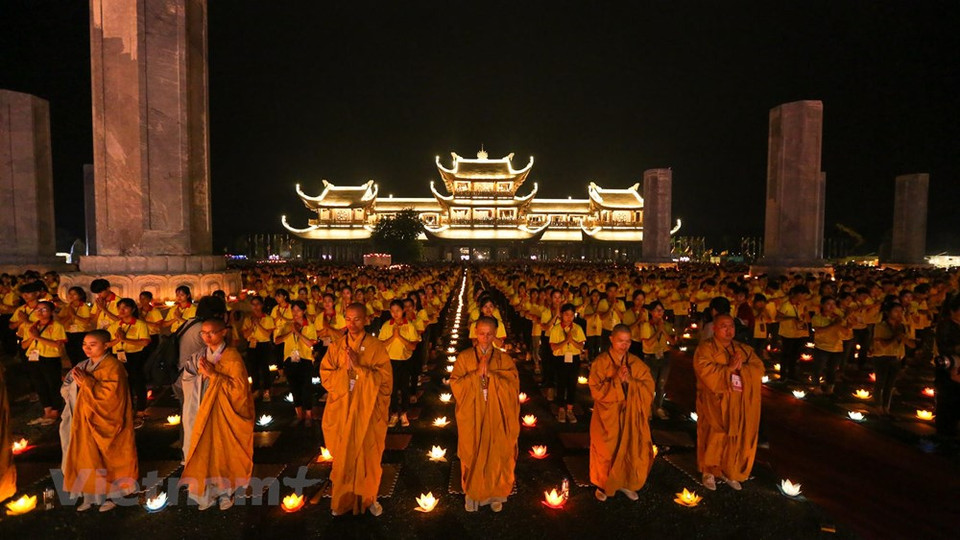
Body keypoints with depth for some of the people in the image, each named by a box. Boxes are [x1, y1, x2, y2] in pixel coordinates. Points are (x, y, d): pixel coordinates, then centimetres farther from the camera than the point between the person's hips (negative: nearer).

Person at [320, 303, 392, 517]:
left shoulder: (376, 346, -5)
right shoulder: (336, 347, 2)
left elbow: (385, 378, -11)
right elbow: (325, 376, -1)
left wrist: (359, 367, -20)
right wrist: (345, 368, -18)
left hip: (368, 410, -1)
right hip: (342, 410, 2)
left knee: (368, 455, 9)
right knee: (343, 456, 9)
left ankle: (369, 497, 29)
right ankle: (343, 498, 29)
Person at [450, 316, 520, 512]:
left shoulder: (504, 359, 1)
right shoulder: (464, 357, 1)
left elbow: (513, 385, -10)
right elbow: (455, 384, -8)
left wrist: (490, 374, -18)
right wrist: (477, 373, -18)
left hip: (496, 417, 0)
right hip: (472, 417, 0)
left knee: (496, 455, 7)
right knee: (473, 455, 7)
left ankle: (495, 493, 27)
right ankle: (472, 493, 27)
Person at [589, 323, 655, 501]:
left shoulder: (637, 363, 2)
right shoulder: (600, 363, -8)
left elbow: (649, 387, -4)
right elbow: (597, 391, -15)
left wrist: (629, 381, -19)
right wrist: (616, 380, -24)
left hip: (632, 417, 3)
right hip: (608, 417, -3)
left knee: (633, 452, 7)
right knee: (606, 452, 5)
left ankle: (625, 483, 31)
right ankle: (603, 485, 28)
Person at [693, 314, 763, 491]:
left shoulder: (744, 349, 11)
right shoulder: (705, 348, -8)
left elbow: (759, 369, 0)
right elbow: (706, 372, -21)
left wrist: (741, 368, -17)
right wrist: (729, 368, -20)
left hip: (739, 405, 5)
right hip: (715, 403, -5)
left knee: (735, 439, 10)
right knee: (713, 439, 3)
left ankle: (728, 471, 28)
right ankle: (709, 472, 20)